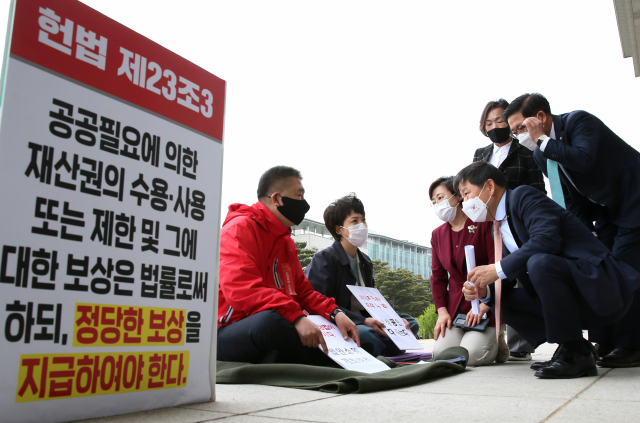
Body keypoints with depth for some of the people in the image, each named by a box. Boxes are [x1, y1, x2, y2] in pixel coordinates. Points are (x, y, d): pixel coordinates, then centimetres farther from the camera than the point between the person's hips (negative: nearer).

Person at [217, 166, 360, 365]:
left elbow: (303, 291, 18)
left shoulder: (286, 241, 19)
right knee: (270, 319, -38)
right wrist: (296, 317, -32)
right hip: (227, 336, -8)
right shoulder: (240, 227, -9)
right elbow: (241, 289, -24)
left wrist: (334, 313, -2)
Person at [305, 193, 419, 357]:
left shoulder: (365, 262, 16)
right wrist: (363, 321, -25)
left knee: (410, 322, -3)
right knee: (363, 333, -38)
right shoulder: (324, 259, -9)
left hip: (363, 323, 9)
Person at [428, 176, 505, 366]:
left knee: (471, 355, -22)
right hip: (455, 309, 5)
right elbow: (438, 276, 13)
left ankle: (495, 340, 10)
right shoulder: (437, 234, 13)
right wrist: (442, 311, -2)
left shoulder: (483, 224, -4)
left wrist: (483, 306, -17)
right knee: (441, 353, -17)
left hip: (487, 307, -5)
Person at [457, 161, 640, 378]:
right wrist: (484, 291, -6)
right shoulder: (498, 229, 15)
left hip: (601, 286, -9)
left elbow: (546, 239, -27)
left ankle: (577, 355, -17)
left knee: (539, 262, -34)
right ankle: (572, 347, 4)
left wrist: (498, 269, -23)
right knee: (501, 299, 5)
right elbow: (506, 285, 15)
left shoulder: (523, 196, -10)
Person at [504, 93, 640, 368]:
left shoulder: (578, 121, -19)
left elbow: (583, 161, -38)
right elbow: (572, 200, 7)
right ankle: (605, 345, 7)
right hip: (606, 210, 8)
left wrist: (542, 140, -31)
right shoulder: (541, 155, 1)